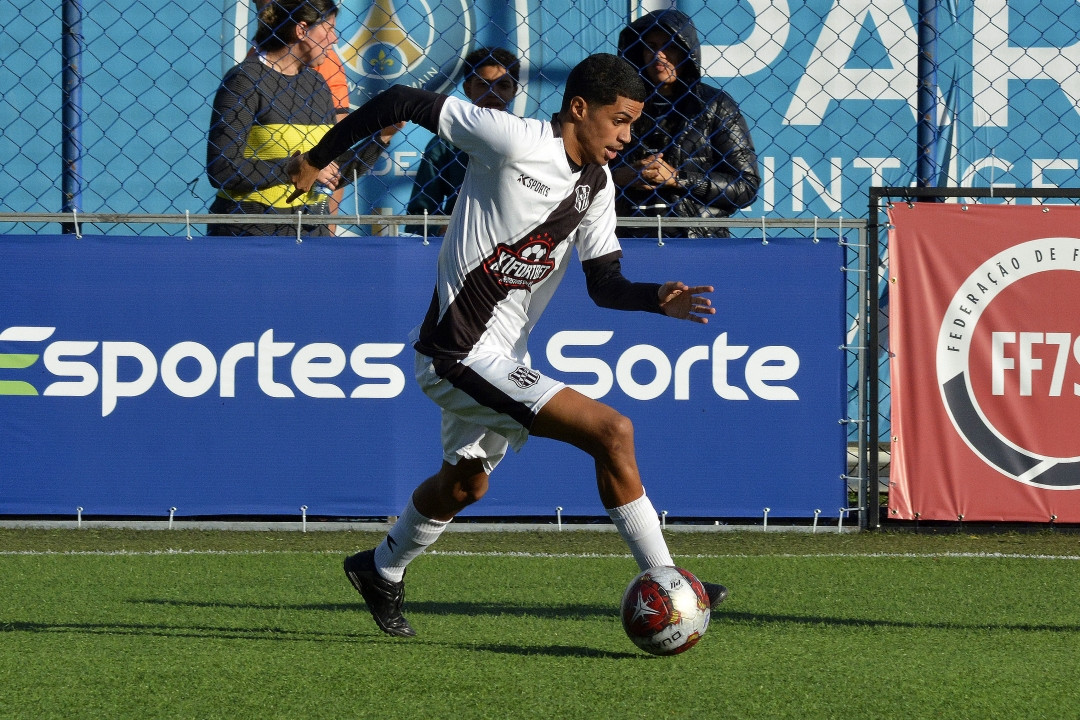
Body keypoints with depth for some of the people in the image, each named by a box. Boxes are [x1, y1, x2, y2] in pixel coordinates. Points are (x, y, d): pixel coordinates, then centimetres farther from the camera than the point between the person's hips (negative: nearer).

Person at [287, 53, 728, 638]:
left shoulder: (597, 186, 5)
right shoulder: (514, 140, -19)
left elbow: (604, 283, 7)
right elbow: (404, 102, -14)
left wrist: (658, 299, -14)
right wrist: (319, 157, -7)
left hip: (500, 358, 10)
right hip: (461, 354, -10)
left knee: (464, 481, 29)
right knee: (613, 432, -19)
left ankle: (382, 570, 53)